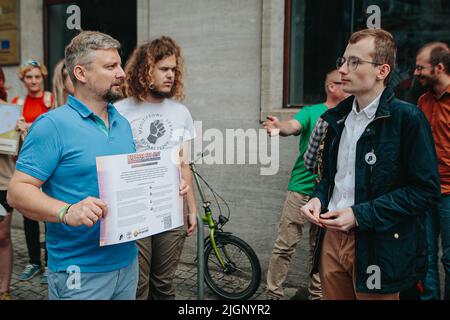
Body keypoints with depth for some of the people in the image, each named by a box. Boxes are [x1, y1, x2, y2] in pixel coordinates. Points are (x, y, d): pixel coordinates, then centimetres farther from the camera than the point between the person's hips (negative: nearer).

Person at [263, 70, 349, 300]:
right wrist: (278, 126, -45)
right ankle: (273, 294, 9)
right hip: (302, 188, -4)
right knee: (285, 245, -2)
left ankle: (316, 294, 25)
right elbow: (293, 126, -23)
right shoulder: (311, 112, -3)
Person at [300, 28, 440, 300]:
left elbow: (426, 189, -14)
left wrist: (360, 214, -18)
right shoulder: (338, 117, 8)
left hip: (378, 246, -5)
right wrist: (319, 198, -1)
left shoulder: (407, 118, -12)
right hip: (332, 236, 6)